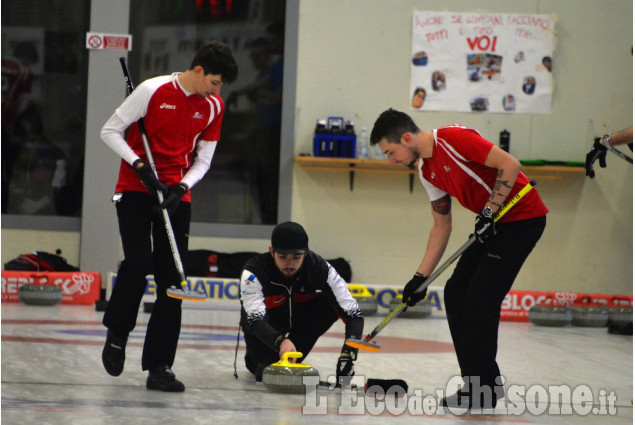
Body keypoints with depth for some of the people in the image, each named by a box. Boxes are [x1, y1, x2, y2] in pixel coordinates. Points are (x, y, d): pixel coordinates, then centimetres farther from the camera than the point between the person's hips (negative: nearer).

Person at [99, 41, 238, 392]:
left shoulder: (214, 106, 3)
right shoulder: (153, 91, -11)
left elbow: (202, 161, 10)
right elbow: (110, 131, -6)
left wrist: (182, 187, -8)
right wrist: (141, 167, -16)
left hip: (176, 195, 4)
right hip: (135, 191, -4)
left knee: (172, 278, -3)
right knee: (138, 263, -19)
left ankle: (159, 366, 0)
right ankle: (117, 335, 7)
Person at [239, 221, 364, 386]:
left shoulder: (319, 268, -26)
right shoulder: (253, 272, -32)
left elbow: (354, 314, -29)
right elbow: (255, 320, -43)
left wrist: (348, 353, -45)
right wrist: (280, 341, -63)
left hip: (298, 319, 1)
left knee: (331, 304, -24)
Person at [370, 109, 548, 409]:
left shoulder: (453, 138, -18)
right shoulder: (426, 171, 10)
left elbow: (510, 165, -21)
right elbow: (441, 226, 17)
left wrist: (489, 212, -20)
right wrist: (420, 277, 13)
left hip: (522, 217, -10)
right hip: (493, 224, 10)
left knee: (480, 299, -13)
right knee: (456, 293, 9)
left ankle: (481, 389, -7)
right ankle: (483, 382, 16)